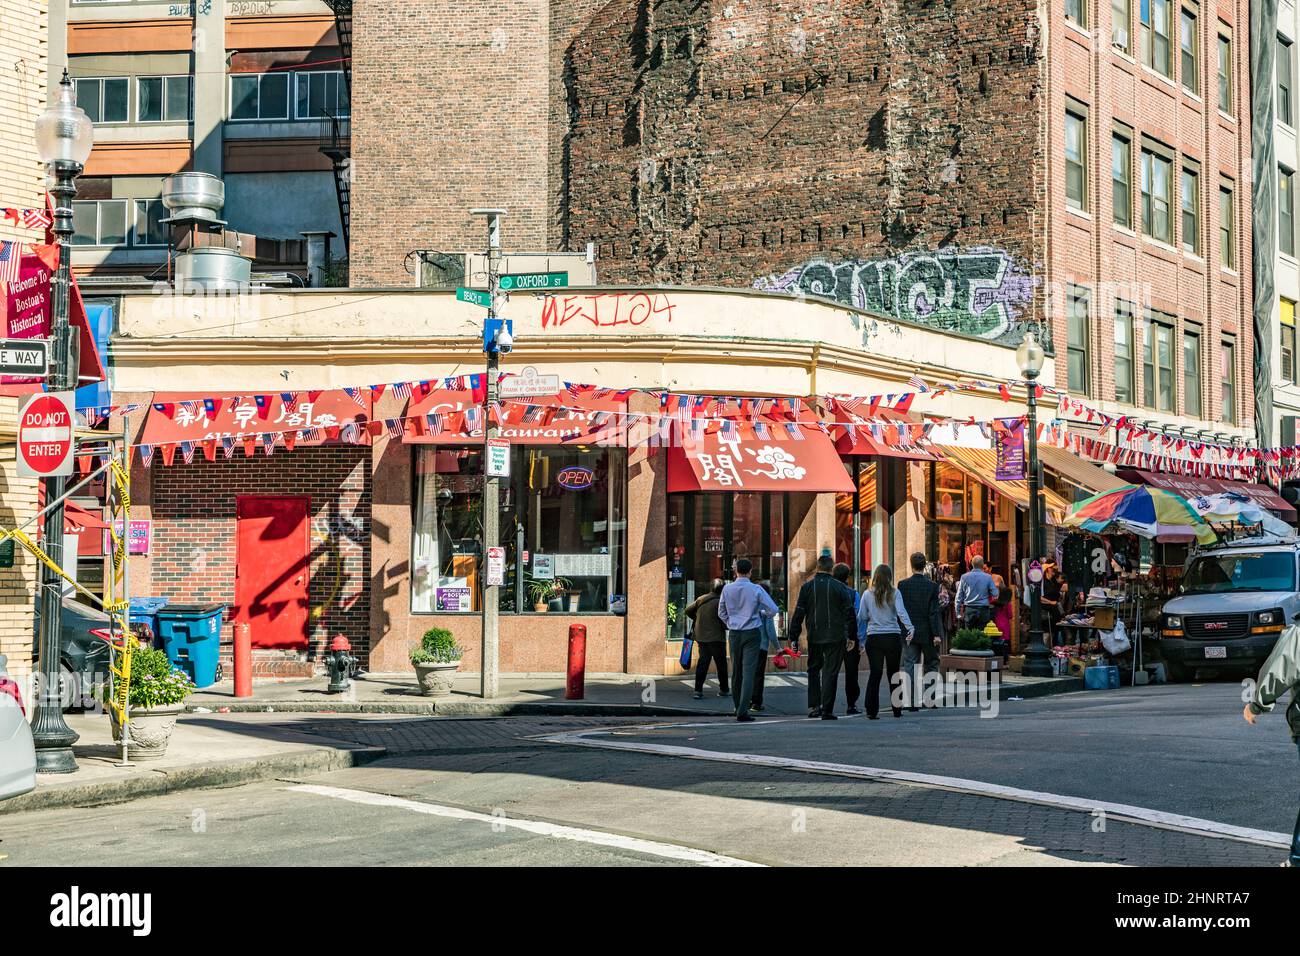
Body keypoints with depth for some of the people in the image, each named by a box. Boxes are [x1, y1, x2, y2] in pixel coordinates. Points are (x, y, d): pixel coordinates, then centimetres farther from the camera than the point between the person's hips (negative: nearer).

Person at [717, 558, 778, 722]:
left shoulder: (727, 589, 1)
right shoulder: (756, 590, -9)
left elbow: (721, 613, 11)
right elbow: (773, 610, -8)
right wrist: (762, 613, 13)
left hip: (734, 634, 3)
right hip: (752, 633, -3)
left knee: (736, 671, 15)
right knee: (749, 671, -6)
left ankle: (738, 707, 23)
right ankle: (742, 710, -15)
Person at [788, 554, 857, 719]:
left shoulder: (807, 586, 1)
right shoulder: (840, 588, -3)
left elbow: (798, 613, 0)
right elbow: (849, 613, 0)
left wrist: (794, 637, 4)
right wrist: (852, 636, 9)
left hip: (814, 636, 2)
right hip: (835, 637, -2)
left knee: (813, 670, 17)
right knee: (830, 672, 0)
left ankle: (813, 706, 10)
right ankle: (827, 710, -4)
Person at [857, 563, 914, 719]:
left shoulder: (868, 594, 0)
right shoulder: (894, 593, -4)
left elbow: (862, 617, 4)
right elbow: (901, 612, -16)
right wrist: (910, 628, -21)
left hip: (873, 637, 0)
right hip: (893, 636, 0)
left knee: (875, 673, 0)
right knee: (894, 673, 11)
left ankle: (872, 710, -8)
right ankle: (896, 709, 18)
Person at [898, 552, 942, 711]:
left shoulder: (903, 585, -4)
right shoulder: (932, 586, -9)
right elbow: (934, 612, -11)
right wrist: (936, 634, -10)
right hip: (927, 632, -1)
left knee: (910, 666, 4)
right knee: (931, 664, 13)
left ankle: (911, 702, -1)